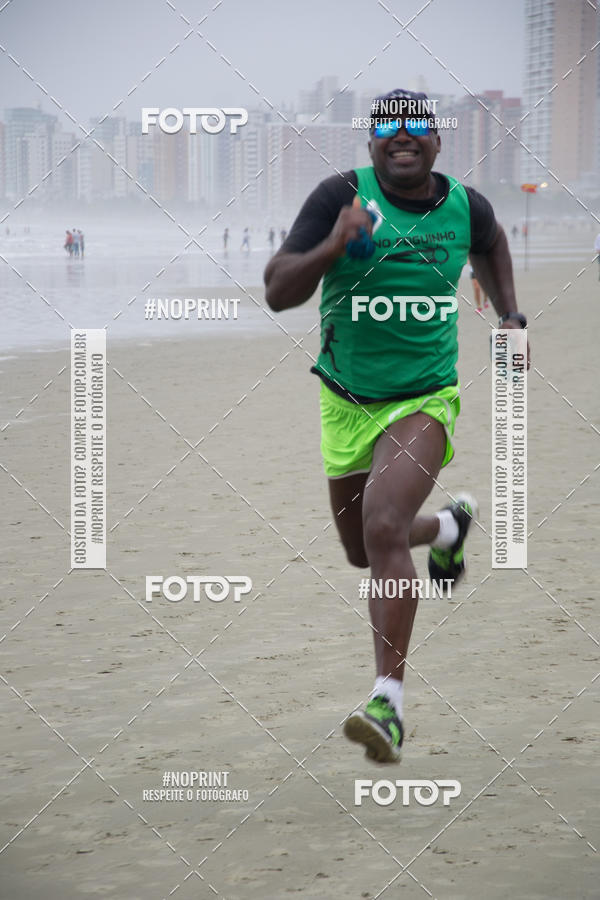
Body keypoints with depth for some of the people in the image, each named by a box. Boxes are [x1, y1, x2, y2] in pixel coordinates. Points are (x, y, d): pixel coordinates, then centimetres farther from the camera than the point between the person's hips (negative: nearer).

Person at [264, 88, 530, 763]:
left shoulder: (465, 207, -4)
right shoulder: (342, 195, -12)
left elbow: (490, 245, 23)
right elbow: (277, 292, -18)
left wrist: (510, 317, 15)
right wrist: (331, 247, -34)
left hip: (423, 399, -2)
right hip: (346, 401, 2)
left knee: (383, 531, -25)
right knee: (361, 549, 18)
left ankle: (389, 701, -23)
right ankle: (450, 525, 52)